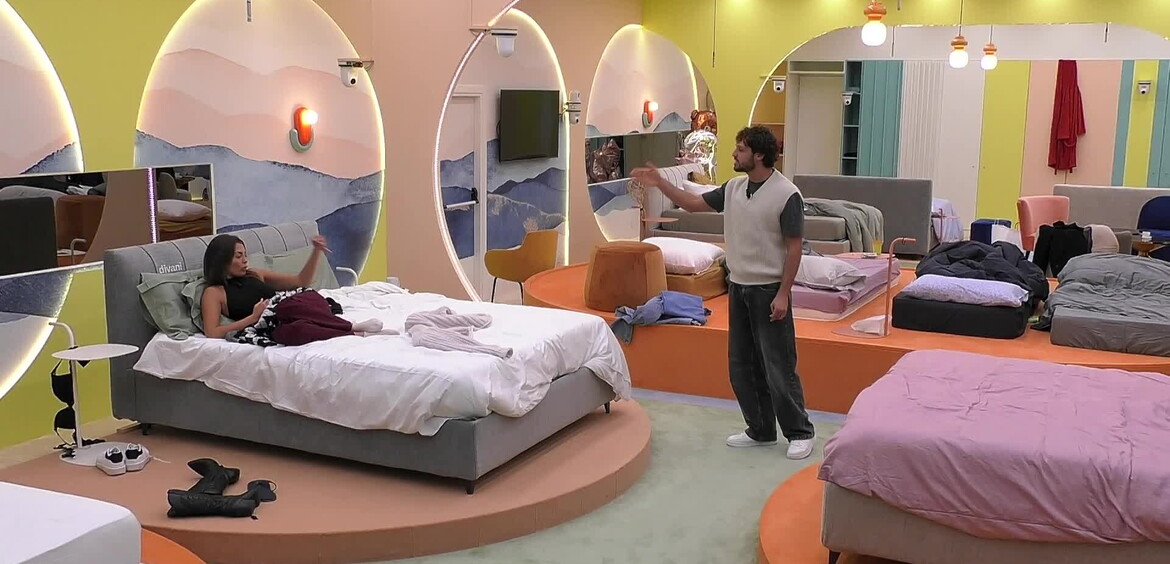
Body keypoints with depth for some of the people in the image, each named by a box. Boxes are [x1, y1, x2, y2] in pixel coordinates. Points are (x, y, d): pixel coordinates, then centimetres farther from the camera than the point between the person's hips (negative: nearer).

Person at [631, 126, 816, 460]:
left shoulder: (786, 194, -14)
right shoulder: (733, 188, 6)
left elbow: (794, 246, -14)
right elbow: (693, 204, 14)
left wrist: (783, 294, -17)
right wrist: (659, 183, 4)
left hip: (769, 290, -7)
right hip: (738, 287, 8)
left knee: (778, 366, -2)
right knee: (742, 365, 11)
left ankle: (800, 432, 12)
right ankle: (761, 431, 23)